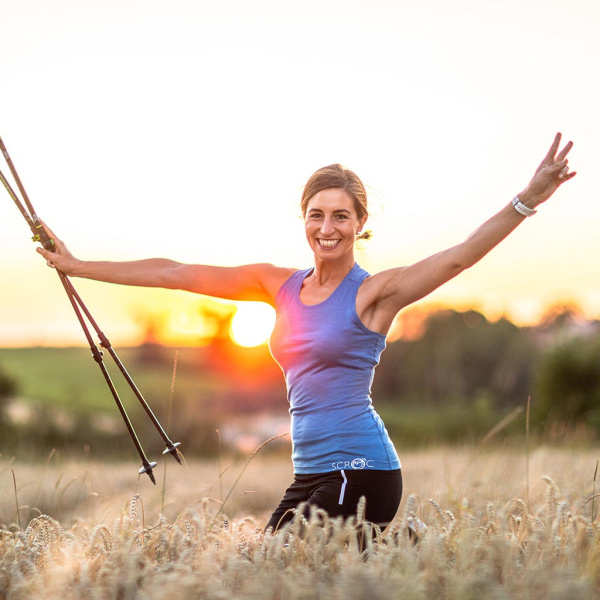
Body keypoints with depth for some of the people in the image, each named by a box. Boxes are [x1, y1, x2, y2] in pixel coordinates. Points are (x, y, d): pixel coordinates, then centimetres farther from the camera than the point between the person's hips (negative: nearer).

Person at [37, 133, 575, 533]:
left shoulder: (374, 293, -4)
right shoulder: (279, 285, 11)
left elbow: (460, 255, -17)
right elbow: (176, 274, 12)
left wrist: (529, 198, -28)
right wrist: (75, 265, 14)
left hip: (360, 472, -7)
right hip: (309, 474, 7)